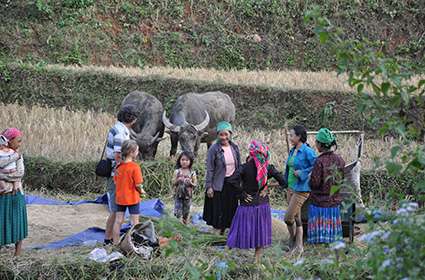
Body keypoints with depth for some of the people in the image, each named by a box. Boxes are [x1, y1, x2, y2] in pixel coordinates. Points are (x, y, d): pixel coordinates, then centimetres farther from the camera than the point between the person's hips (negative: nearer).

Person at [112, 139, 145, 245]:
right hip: (132, 198, -5)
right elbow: (138, 185, -18)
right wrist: (141, 191, 1)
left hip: (120, 198, 5)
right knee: (135, 222, 5)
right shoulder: (135, 167, -18)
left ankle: (116, 243, 18)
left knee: (118, 221, 11)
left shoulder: (119, 166, 0)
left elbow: (116, 181, 7)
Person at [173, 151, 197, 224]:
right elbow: (173, 183, -1)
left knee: (186, 213, 10)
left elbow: (195, 184, 0)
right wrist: (177, 180, -20)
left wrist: (190, 183, -19)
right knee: (177, 213, -7)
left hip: (188, 196, 1)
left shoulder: (192, 173, -1)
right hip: (178, 195, -1)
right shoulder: (177, 172, -1)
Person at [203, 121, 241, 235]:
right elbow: (210, 169, -9)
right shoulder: (214, 149, -9)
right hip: (219, 185, -4)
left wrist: (240, 182, 10)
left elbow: (239, 166, 12)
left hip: (233, 183, 4)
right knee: (219, 210, 1)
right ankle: (219, 231, 11)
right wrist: (209, 186, -11)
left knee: (232, 208, 9)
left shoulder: (234, 147, 4)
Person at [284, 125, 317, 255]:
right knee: (296, 218, 12)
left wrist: (302, 173, -21)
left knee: (288, 217, -8)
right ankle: (298, 246, 20)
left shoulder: (308, 151, -15)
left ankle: (292, 241, 11)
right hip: (291, 187, 8)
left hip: (301, 189, -8)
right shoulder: (292, 151, 10)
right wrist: (285, 181, 14)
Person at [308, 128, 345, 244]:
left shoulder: (320, 161, -19)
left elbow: (314, 183, -18)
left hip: (319, 201, -6)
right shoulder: (339, 160, -1)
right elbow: (341, 179, 7)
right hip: (335, 201, 6)